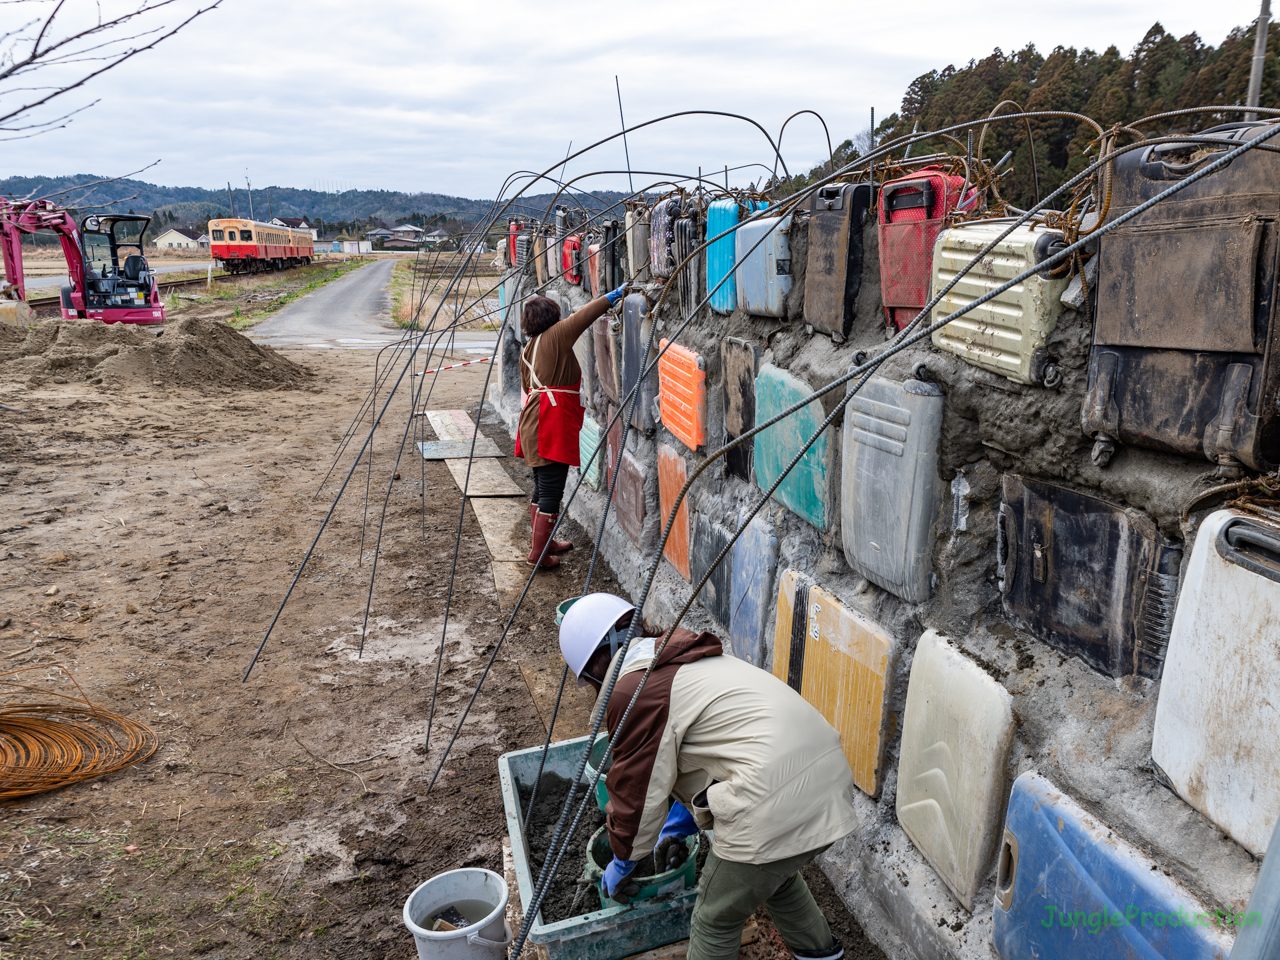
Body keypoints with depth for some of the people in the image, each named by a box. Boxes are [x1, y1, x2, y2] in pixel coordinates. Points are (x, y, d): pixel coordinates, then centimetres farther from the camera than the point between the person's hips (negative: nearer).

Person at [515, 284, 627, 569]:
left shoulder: (528, 350, 18)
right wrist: (613, 296, -5)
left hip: (533, 422, 9)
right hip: (552, 424, -9)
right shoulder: (555, 336, -6)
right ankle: (538, 551, -2)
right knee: (551, 489, -5)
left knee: (542, 487, 18)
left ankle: (543, 541, 29)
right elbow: (583, 317, -12)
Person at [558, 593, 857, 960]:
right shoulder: (684, 662, 22)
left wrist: (620, 866, 18)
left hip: (775, 805, -10)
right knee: (775, 872, 36)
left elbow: (638, 794, 1)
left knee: (715, 919, 12)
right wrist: (676, 829, 35)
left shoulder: (632, 690, -7)